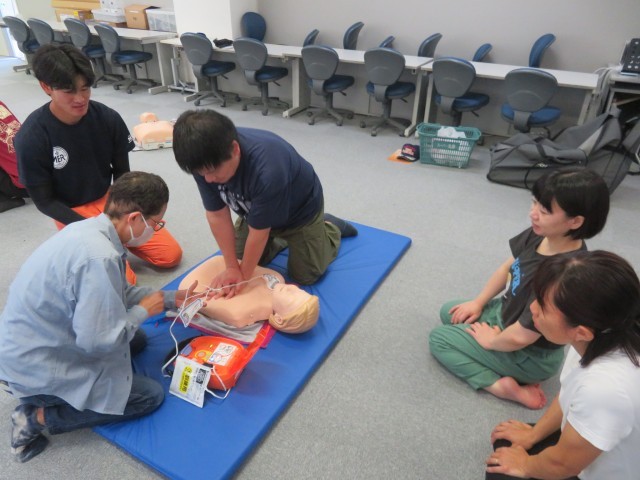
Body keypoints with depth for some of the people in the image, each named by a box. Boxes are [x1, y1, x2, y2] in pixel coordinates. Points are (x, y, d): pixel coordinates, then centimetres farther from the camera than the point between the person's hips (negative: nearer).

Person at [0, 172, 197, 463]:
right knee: (151, 396, -2)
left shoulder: (90, 228, -5)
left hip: (37, 342, 9)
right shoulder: (98, 257, -34)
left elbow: (117, 293, 9)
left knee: (138, 340, 21)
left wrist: (170, 298, 8)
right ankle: (38, 416, 1)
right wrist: (144, 310, -13)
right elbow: (98, 342, -28)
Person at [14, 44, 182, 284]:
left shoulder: (108, 118, -12)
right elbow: (44, 201, -12)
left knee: (170, 255, -5)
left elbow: (122, 173, 1)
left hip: (111, 200, 4)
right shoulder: (31, 137, -20)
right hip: (72, 215, -3)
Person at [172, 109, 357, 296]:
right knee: (243, 259, 11)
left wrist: (244, 276, -20)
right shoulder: (205, 162, -29)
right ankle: (282, 237, 32)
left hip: (300, 209, -5)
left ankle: (331, 228, 25)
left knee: (305, 275, 2)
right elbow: (217, 215, -21)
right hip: (255, 209, 5)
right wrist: (232, 267, -20)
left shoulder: (267, 171, -46)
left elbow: (259, 231, -34)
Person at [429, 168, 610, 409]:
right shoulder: (539, 234, -17)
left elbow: (520, 337, -32)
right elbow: (508, 267, 3)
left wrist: (491, 341, -12)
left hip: (530, 355, -8)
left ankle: (505, 386, -6)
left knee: (439, 338, -1)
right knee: (448, 312, 18)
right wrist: (478, 303, 5)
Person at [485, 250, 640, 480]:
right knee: (504, 443, 15)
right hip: (586, 446, 6)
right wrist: (533, 435, 13)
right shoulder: (600, 339, -21)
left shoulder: (606, 386, -42)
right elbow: (567, 396, 1)